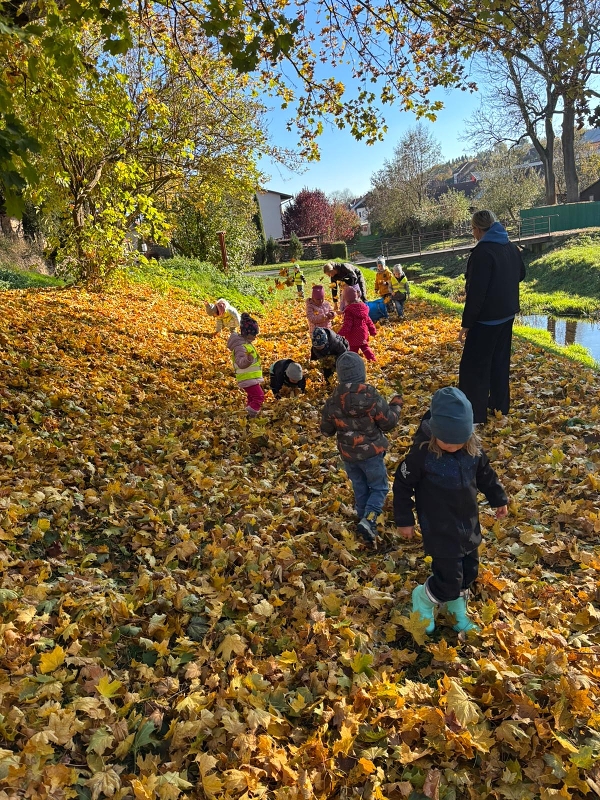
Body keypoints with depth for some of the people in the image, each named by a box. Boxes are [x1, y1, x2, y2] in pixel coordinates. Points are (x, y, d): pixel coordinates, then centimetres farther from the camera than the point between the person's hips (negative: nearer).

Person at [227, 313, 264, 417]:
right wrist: (247, 360, -55)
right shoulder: (240, 346, -23)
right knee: (259, 397, -15)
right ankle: (251, 415, -14)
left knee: (252, 397, 22)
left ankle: (250, 414, 32)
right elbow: (240, 363, -37)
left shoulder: (246, 343, 9)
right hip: (248, 379, -11)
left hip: (251, 378, 11)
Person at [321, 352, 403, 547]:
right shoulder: (372, 397, -20)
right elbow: (388, 422, -10)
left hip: (348, 454, 3)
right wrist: (396, 405, 7)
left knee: (360, 490, 20)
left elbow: (326, 430, 2)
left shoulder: (332, 401, -10)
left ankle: (364, 520, 30)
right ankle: (368, 521, -9)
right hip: (371, 453, -3)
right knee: (379, 487, 12)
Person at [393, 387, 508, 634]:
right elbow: (402, 485, -13)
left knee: (469, 572, 20)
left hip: (468, 525, 6)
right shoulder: (422, 453, -25)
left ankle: (458, 609, 47)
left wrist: (498, 499, 21)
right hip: (440, 530, -6)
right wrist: (404, 520, -8)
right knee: (450, 581, -5)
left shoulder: (473, 448, -10)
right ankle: (423, 598, 27)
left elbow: (485, 474, 10)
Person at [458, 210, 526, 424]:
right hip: (507, 314, 9)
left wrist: (467, 323, -18)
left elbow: (476, 291, -23)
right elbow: (520, 274, 24)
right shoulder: (511, 247, 7)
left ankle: (475, 415, 0)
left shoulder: (482, 251, -20)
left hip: (487, 318, -9)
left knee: (474, 366, -3)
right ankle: (500, 406, 28)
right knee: (500, 361, 18)